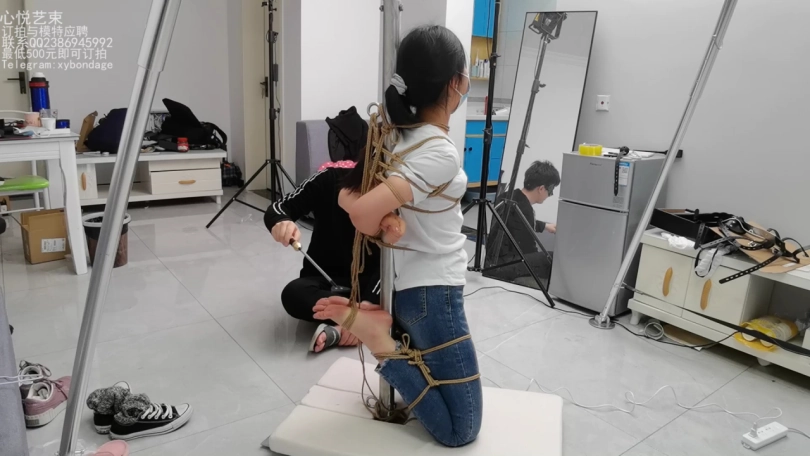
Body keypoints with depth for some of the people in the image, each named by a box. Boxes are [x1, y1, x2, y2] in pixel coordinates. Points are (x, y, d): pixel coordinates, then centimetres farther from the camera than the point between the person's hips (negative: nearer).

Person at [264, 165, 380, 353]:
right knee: (293, 293, -33)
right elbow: (275, 209, -12)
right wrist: (281, 222, -38)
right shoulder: (329, 179, -14)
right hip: (325, 278, 1)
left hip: (368, 281, -1)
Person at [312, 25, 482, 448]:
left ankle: (372, 322, 11)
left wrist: (387, 218, -13)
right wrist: (376, 229, -10)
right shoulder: (441, 154, -24)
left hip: (405, 284, 9)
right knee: (461, 430, 5)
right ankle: (380, 341, -5)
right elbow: (362, 212, -33)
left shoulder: (398, 135, 1)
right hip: (432, 295, -9)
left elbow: (347, 195, 2)